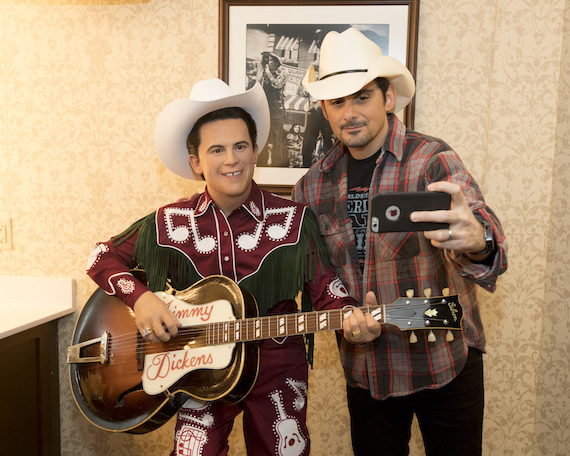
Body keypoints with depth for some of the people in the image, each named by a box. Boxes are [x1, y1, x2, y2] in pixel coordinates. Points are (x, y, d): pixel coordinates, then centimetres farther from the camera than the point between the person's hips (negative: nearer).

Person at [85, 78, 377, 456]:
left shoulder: (295, 221, -9)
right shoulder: (168, 224, -6)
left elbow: (326, 290, -8)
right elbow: (103, 256, 5)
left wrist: (351, 317, -29)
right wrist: (140, 297, -13)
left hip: (277, 373, 0)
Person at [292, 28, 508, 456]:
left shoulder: (432, 160, -14)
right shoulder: (313, 186, -1)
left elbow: (486, 235, -29)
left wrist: (476, 241, -50)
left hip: (446, 361, -3)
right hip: (364, 368, 3)